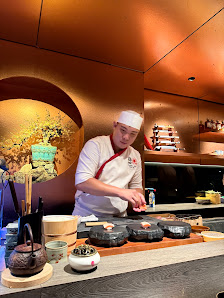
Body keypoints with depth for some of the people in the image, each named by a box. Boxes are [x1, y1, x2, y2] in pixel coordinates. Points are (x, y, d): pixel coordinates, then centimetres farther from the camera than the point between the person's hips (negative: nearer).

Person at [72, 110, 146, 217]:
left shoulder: (135, 156, 8)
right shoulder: (95, 145, -9)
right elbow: (81, 182, -19)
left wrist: (136, 198, -5)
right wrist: (120, 192, -23)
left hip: (118, 217, 5)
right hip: (87, 215, -4)